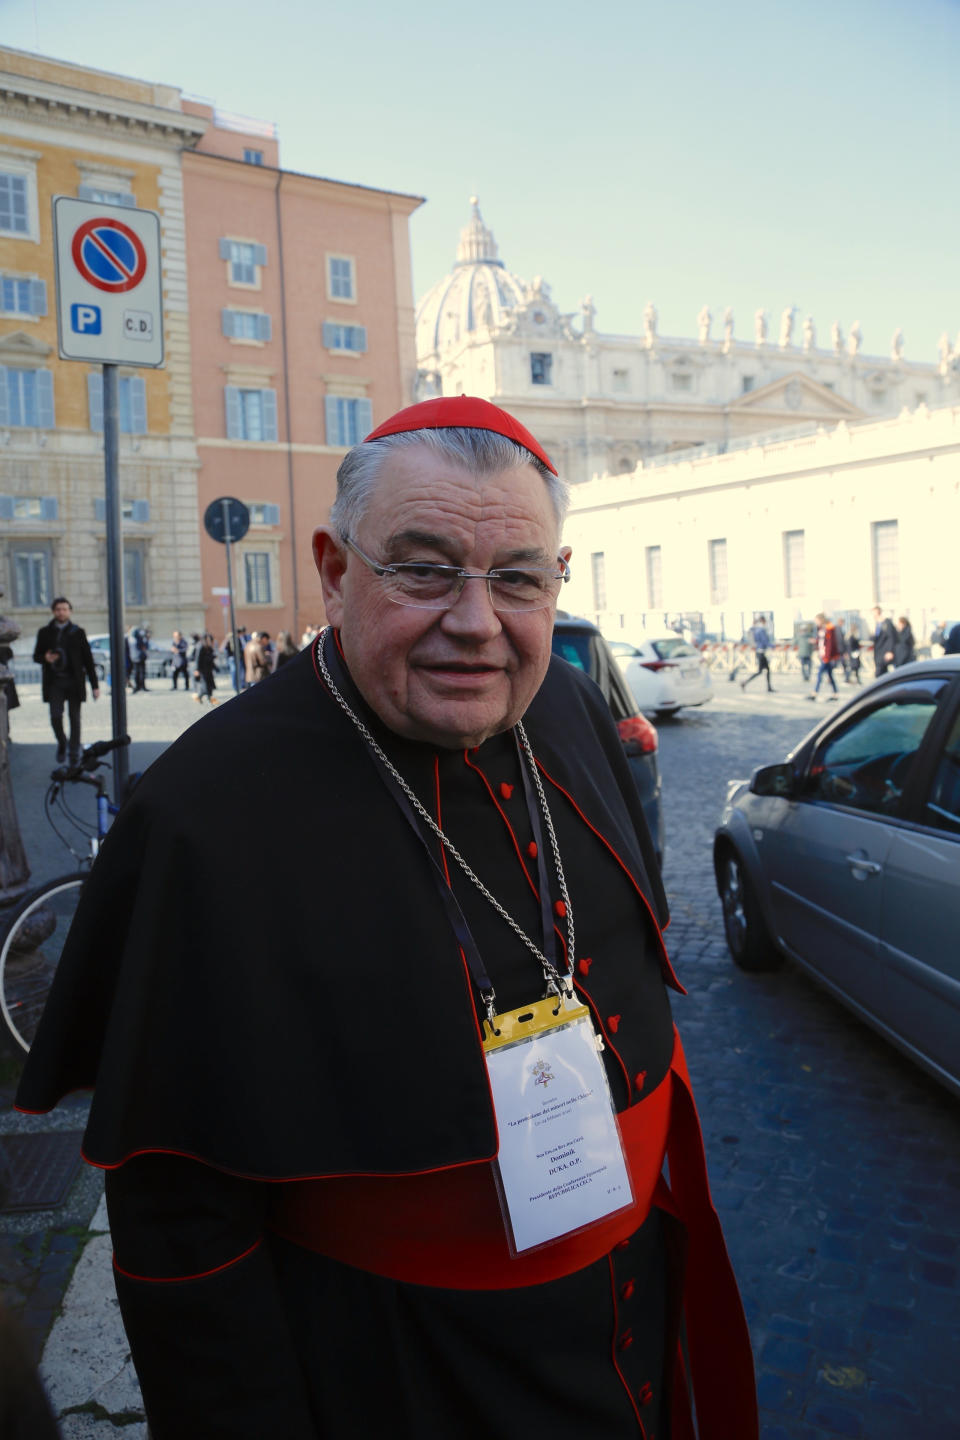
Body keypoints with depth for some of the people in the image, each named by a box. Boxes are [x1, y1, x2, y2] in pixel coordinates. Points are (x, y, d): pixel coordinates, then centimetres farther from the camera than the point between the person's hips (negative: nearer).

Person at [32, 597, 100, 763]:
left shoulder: (77, 632, 4)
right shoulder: (45, 632, 8)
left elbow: (88, 660, 5)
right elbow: (36, 655, 14)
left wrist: (95, 685, 1)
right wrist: (45, 658, -12)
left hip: (74, 682, -1)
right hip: (54, 682, 1)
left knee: (74, 718, 2)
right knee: (55, 716, -7)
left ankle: (74, 755, 12)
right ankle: (62, 743, 21)